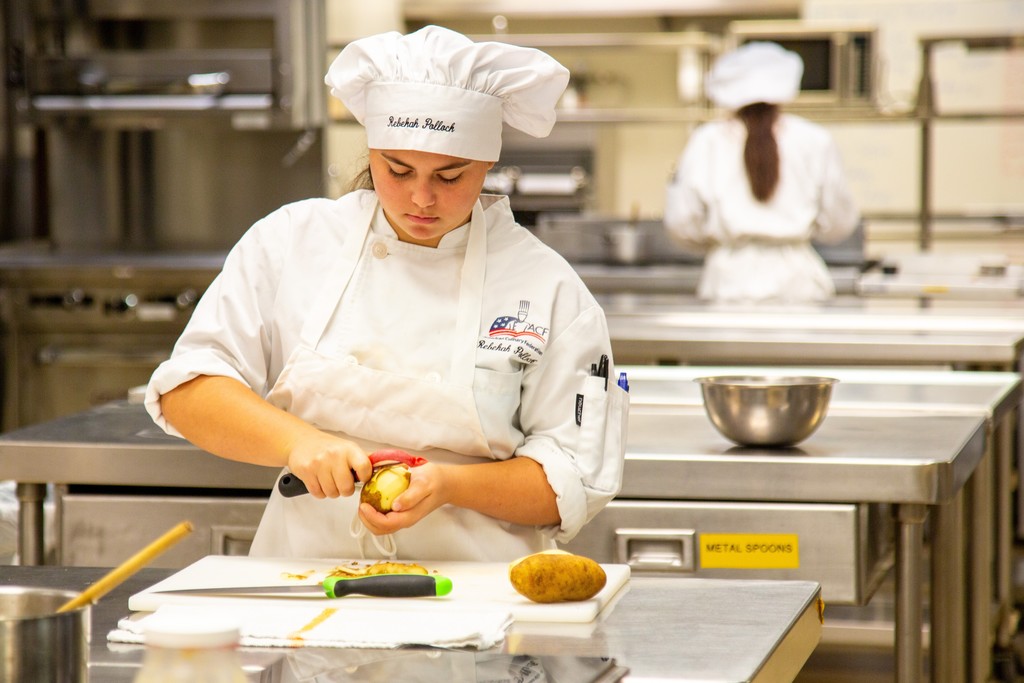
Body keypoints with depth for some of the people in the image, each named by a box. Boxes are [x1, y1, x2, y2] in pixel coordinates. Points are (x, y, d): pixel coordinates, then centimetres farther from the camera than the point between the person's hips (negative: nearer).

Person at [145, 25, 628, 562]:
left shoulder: (548, 288, 1)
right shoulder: (290, 241, 5)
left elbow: (575, 480, -1)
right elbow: (187, 391, 1)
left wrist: (449, 485, -17)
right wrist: (298, 441, -16)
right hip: (302, 580, 1)